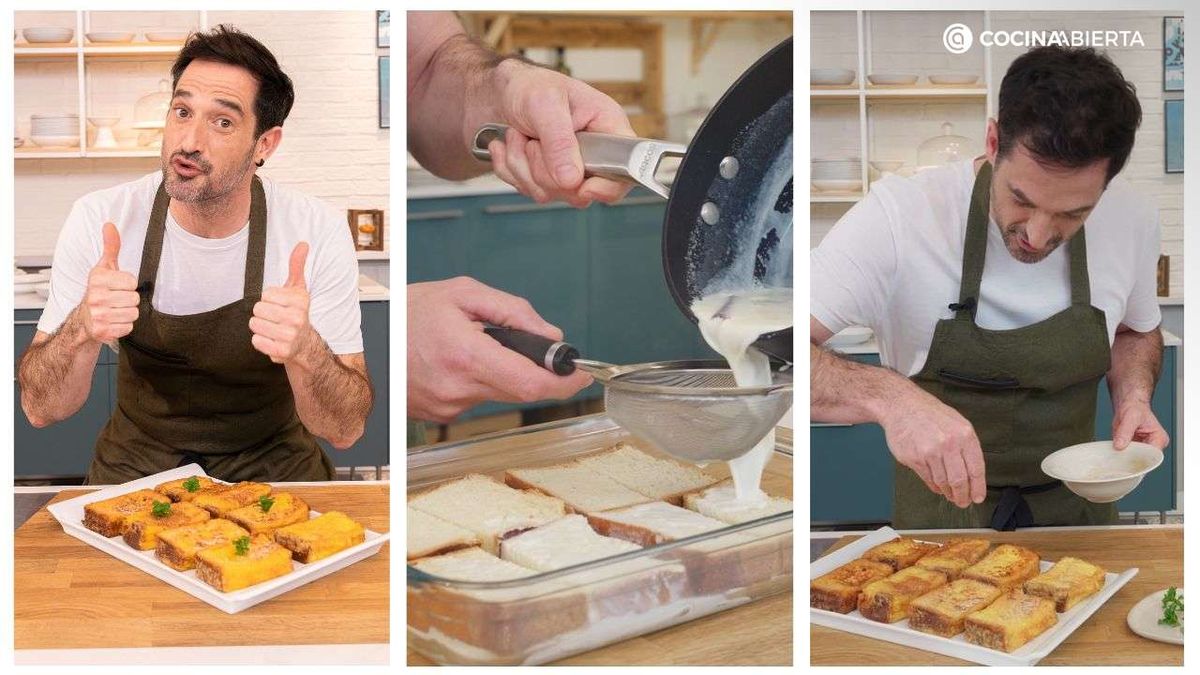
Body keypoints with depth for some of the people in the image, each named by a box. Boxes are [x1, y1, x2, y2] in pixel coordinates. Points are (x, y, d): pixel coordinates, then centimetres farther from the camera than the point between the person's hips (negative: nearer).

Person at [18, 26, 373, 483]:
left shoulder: (318, 234, -16)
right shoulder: (98, 220, -13)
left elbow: (346, 429, -15)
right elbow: (40, 409, -11)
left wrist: (303, 350, -36)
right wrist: (82, 330, -32)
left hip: (271, 461, 0)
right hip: (137, 461, 1)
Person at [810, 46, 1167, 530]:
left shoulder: (1133, 219, -8)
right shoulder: (898, 214, -22)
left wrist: (1134, 397, -7)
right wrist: (888, 396, -43)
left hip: (1076, 506, 3)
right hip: (943, 508, -3)